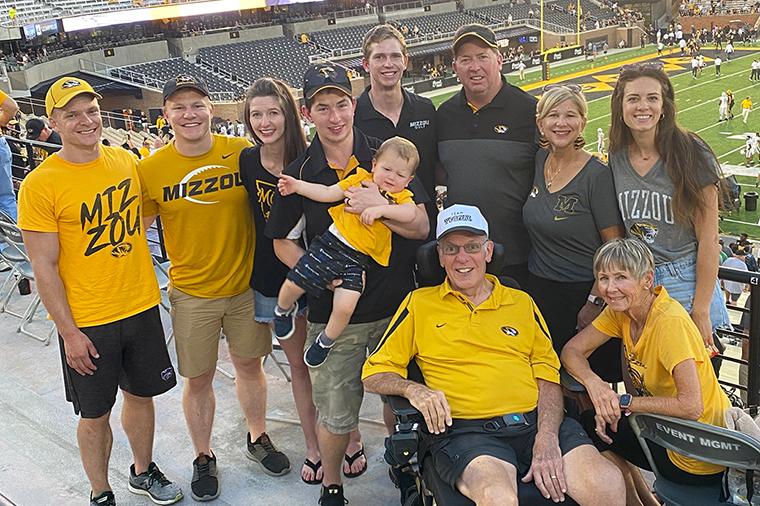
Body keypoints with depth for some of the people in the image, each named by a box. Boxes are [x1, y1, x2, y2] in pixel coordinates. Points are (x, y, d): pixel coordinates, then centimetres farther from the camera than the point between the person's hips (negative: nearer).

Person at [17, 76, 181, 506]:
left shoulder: (126, 161, 1)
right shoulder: (40, 185, -14)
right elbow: (44, 267, -12)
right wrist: (69, 333, -13)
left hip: (141, 307, 5)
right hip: (86, 323, -4)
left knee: (141, 395, 19)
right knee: (96, 414, 10)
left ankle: (144, 471, 41)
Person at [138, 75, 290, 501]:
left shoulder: (242, 152, -9)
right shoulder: (151, 169, -9)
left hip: (246, 285, 1)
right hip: (192, 293, 0)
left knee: (250, 365, 18)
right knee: (198, 379, 11)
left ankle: (258, 438, 41)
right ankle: (204, 458, 33)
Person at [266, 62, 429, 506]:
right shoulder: (299, 173, -1)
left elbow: (421, 227, -3)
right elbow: (282, 240, 8)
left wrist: (380, 207, -23)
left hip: (396, 306, 1)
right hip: (333, 312, 0)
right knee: (336, 414, 5)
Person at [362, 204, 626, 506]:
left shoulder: (522, 303, 20)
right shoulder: (419, 304, 13)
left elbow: (548, 378, 12)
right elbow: (374, 373, 12)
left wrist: (547, 438, -5)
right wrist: (412, 389, -10)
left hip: (535, 421, 3)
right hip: (464, 428, -3)